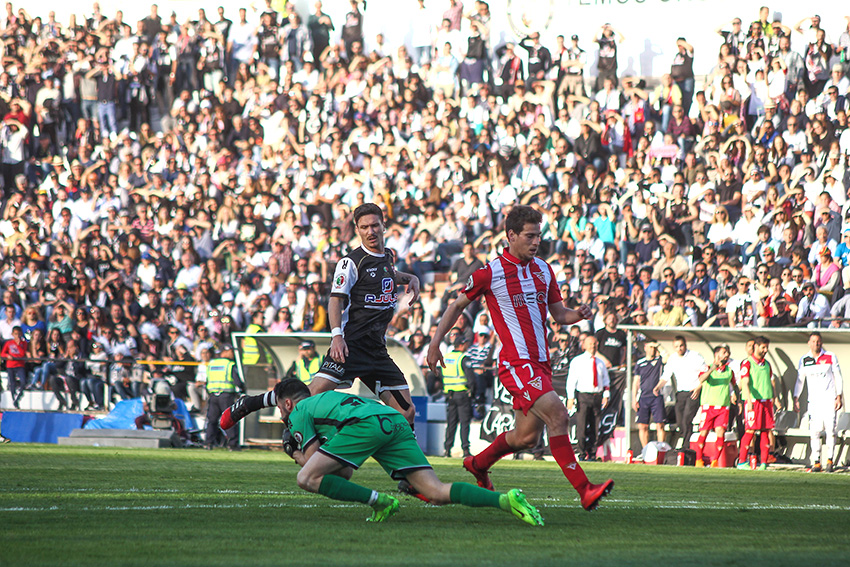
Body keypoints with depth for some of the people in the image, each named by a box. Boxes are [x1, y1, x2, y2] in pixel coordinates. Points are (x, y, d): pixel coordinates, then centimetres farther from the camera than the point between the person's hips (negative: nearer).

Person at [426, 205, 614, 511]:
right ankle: (584, 491, -24)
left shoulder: (544, 270, 12)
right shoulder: (490, 273, -5)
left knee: (527, 436, 11)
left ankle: (478, 463, 38)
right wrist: (435, 343, 2)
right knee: (558, 415, -22)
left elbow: (558, 313, 19)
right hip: (516, 362, -7)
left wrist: (578, 314, -3)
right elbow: (458, 305, 7)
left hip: (540, 363, 7)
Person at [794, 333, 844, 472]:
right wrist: (796, 398, 4)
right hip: (814, 400, 2)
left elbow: (838, 378, 4)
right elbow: (800, 380, 13)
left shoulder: (830, 357, 2)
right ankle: (816, 462, 0)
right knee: (814, 432, -4)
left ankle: (830, 460, 2)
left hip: (829, 399, -2)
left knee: (830, 430, -8)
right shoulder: (804, 360, 8)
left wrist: (839, 397, -3)